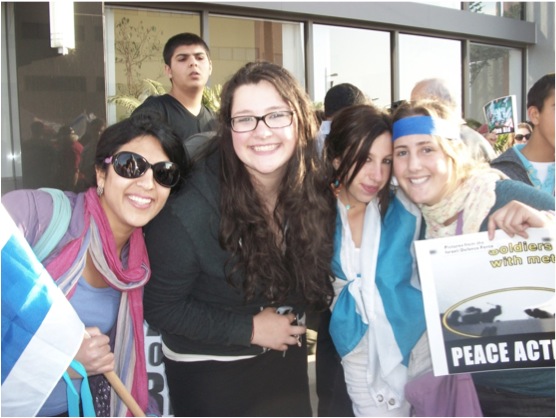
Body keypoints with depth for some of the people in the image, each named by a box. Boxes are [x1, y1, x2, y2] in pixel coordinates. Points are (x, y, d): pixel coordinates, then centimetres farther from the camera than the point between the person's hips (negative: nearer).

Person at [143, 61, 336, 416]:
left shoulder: (317, 193, -15)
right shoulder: (189, 213, -27)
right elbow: (160, 306, -18)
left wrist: (289, 323, -13)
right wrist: (250, 329, -18)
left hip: (284, 358, 4)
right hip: (208, 369, -4)